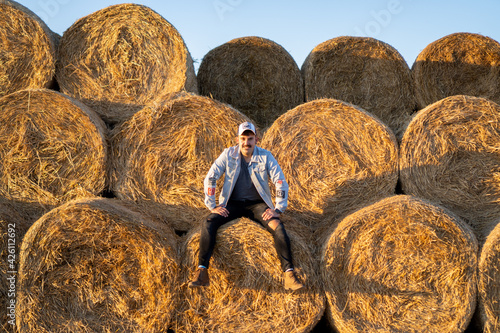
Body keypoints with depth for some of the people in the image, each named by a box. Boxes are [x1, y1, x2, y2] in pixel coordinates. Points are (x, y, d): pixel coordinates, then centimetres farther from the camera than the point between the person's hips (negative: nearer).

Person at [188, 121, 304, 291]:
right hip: (232, 204, 1)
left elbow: (281, 183, -4)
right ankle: (201, 273, -28)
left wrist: (278, 209, -12)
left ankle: (289, 274, -29)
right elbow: (210, 179, -4)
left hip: (257, 204, 0)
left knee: (277, 226, -28)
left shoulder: (265, 156, -4)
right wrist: (212, 206, -9)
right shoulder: (228, 154, -4)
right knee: (208, 223, -26)